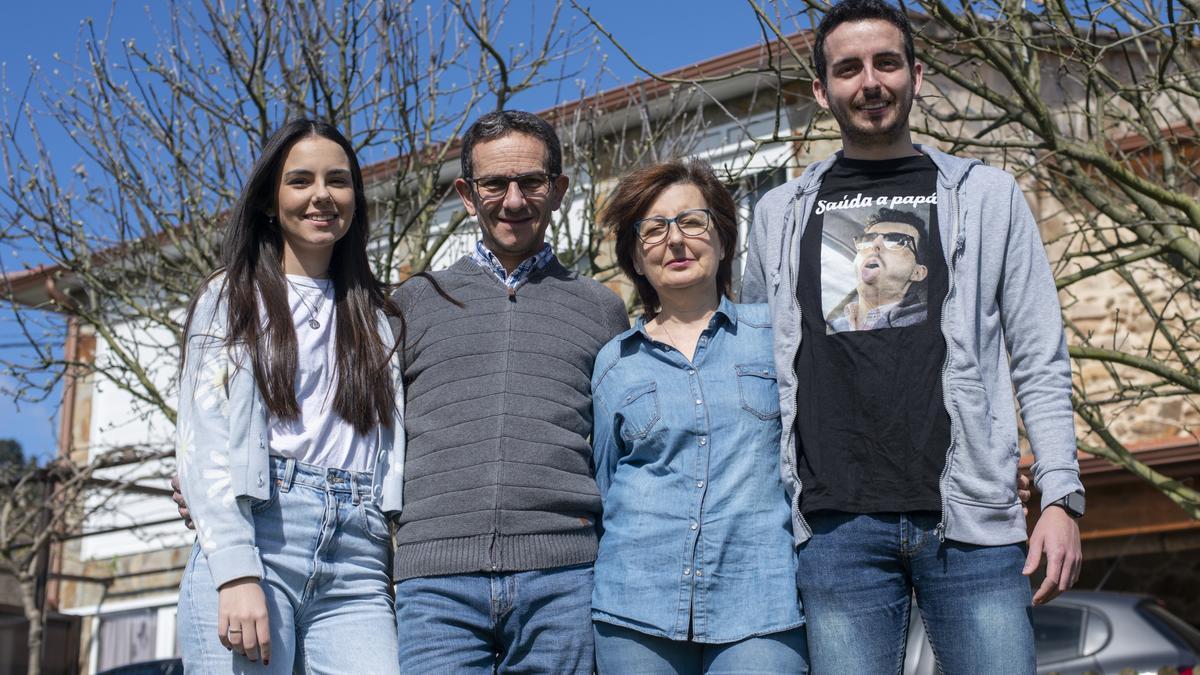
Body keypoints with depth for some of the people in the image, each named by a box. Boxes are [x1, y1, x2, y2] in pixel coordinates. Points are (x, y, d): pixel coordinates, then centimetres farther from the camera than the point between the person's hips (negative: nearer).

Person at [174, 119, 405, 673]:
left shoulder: (378, 319, 20)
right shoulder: (231, 297, 12)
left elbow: (393, 450, 13)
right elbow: (203, 442, -1)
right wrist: (236, 574, -14)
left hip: (357, 570, 2)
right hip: (253, 542, -2)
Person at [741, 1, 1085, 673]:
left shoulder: (988, 196, 11)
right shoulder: (782, 214, 14)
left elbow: (1042, 364, 7)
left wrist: (1062, 496, -4)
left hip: (971, 520, -1)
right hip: (837, 527, 1)